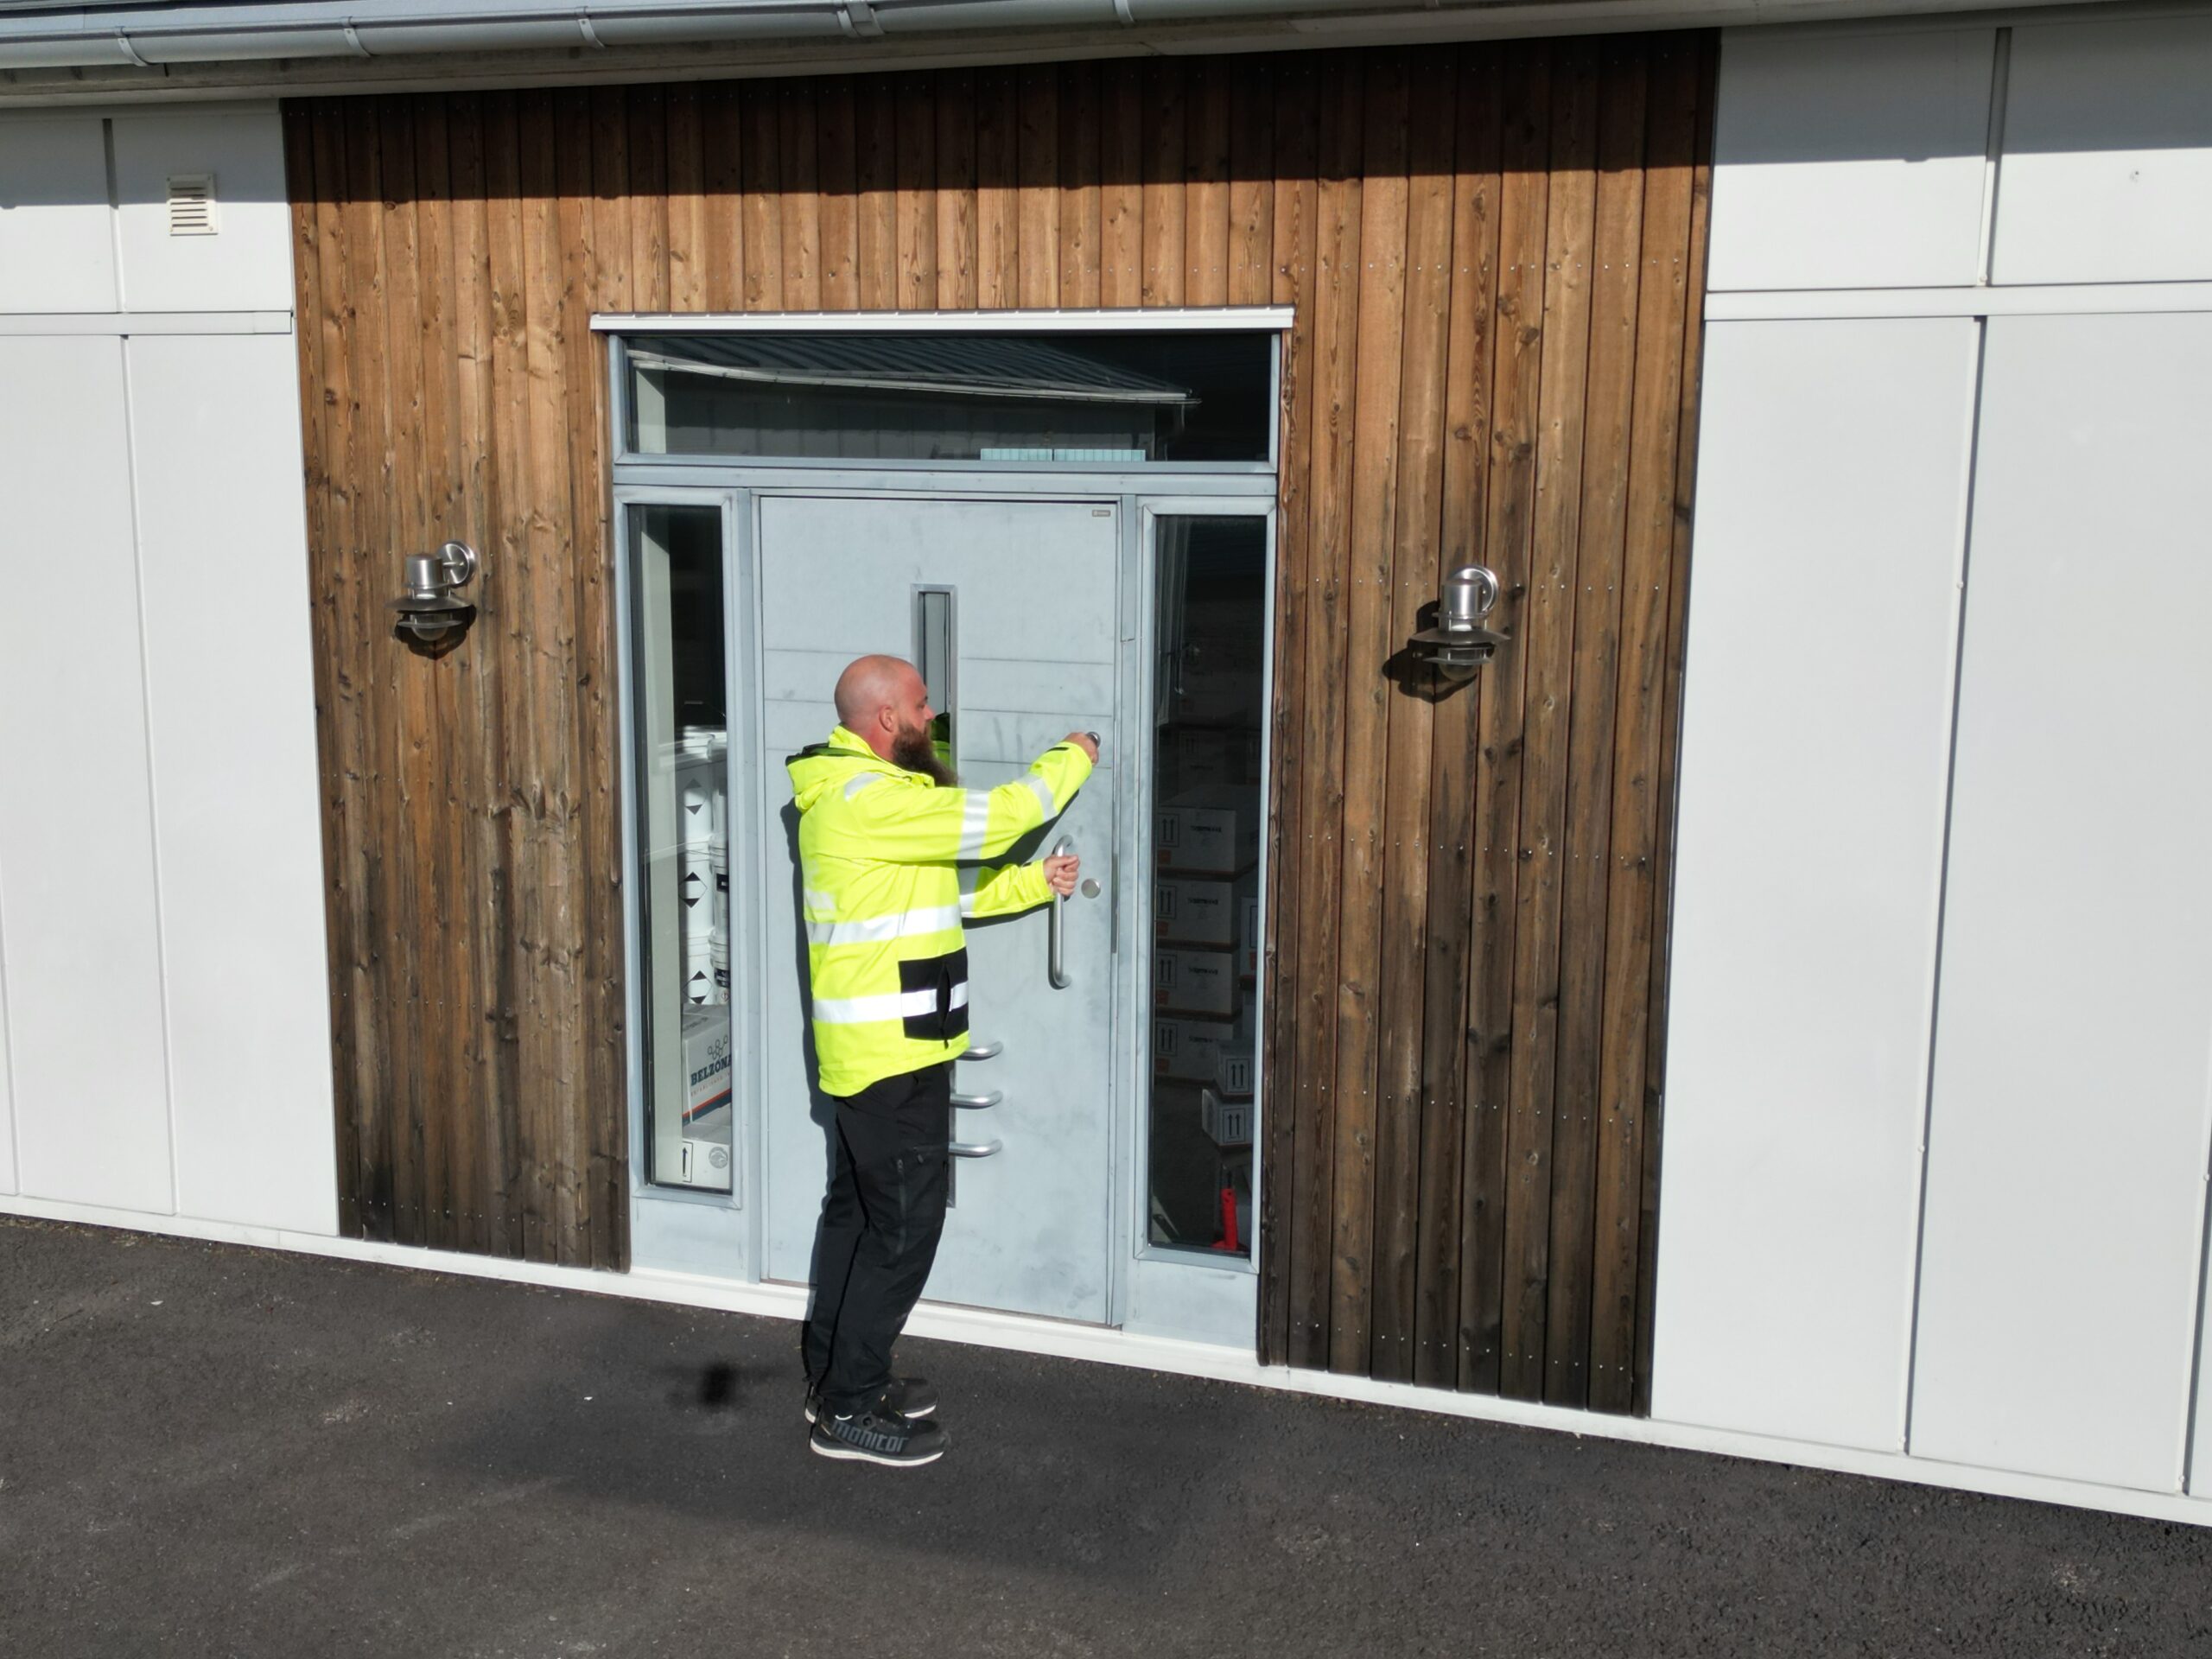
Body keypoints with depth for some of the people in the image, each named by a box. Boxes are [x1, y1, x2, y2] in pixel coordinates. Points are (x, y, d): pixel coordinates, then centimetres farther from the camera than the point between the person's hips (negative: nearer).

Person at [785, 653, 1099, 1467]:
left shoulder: (862, 794, 13)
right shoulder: (869, 799, -21)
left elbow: (948, 889, 17)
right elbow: (998, 817, -22)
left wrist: (1036, 882, 9)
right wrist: (1073, 757, -6)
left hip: (863, 1051, 11)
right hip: (893, 1054, -11)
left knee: (856, 1211, 17)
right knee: (904, 1224, -3)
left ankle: (836, 1378, 29)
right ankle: (850, 1411, 6)